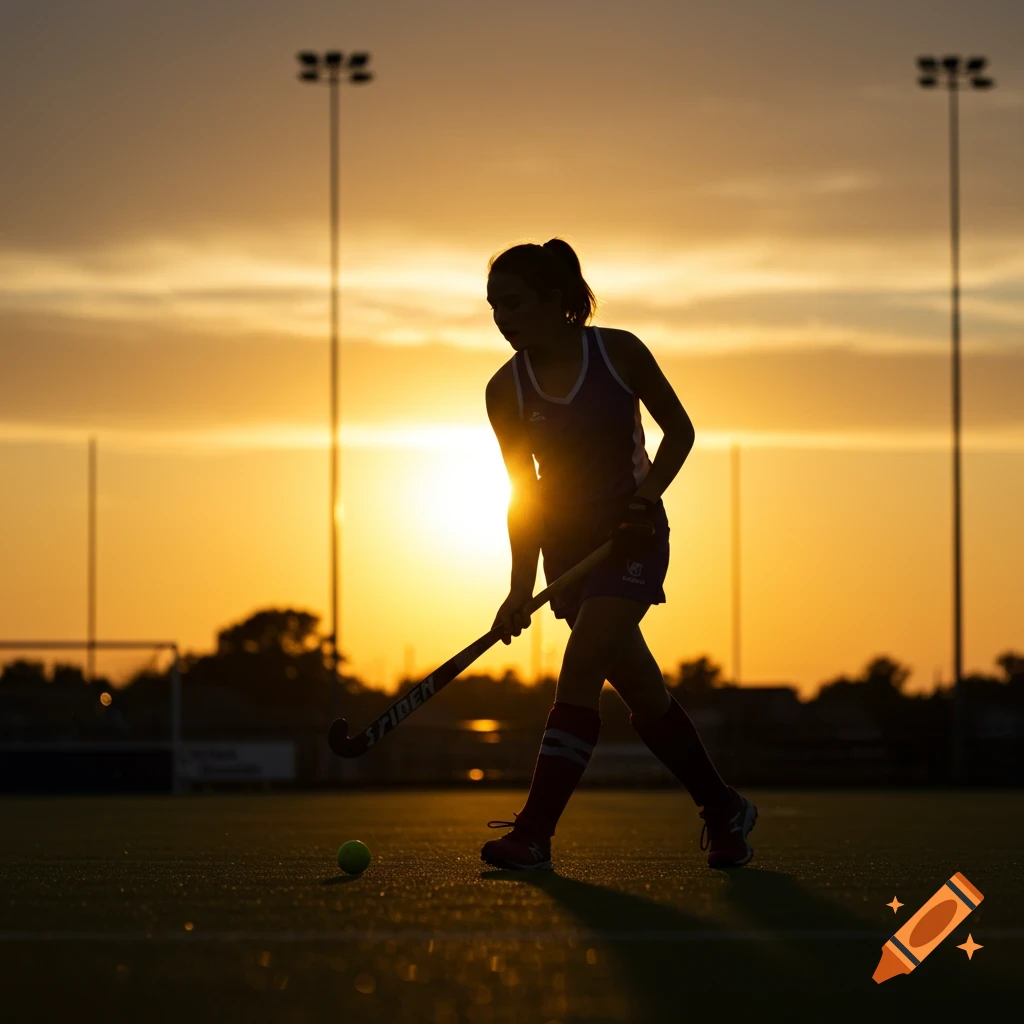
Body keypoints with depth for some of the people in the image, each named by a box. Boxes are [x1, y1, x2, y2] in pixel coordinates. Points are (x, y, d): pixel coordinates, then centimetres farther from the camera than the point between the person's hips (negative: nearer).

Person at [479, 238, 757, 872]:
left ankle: (534, 835, -22)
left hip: (633, 535, -4)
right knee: (640, 688, 7)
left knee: (580, 673, -19)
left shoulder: (619, 352, -11)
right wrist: (522, 589, -11)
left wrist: (650, 489, -17)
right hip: (567, 544, 4)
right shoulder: (506, 389, -3)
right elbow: (525, 493, -2)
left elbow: (680, 429, 0)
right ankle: (724, 809, 24)